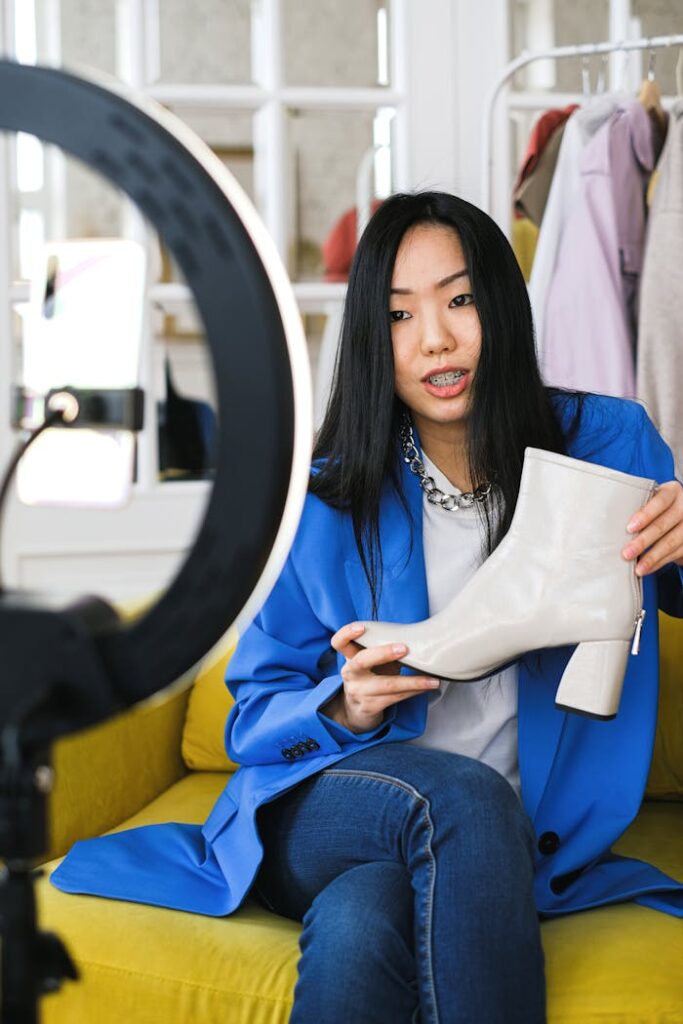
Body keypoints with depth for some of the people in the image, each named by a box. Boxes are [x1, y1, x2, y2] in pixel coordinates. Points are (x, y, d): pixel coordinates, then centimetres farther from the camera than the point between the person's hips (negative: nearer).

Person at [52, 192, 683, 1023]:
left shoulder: (606, 446, 1)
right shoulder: (325, 500, 0)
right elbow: (255, 713, 6)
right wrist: (344, 708, -17)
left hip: (521, 845, -1)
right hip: (324, 819, 1)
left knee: (359, 920, -36)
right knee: (463, 792, -35)